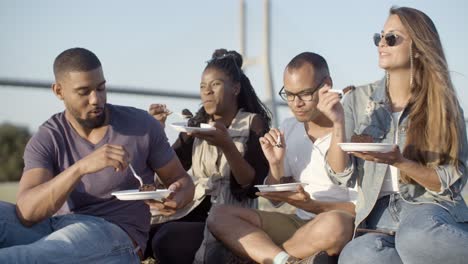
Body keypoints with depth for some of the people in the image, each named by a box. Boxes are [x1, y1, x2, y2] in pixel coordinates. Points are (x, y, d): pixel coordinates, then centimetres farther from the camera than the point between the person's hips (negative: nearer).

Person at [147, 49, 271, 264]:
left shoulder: (253, 123, 1)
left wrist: (227, 146, -24)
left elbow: (252, 185, -9)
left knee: (166, 241, -26)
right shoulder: (197, 124, 15)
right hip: (195, 209, 5)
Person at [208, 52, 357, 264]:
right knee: (220, 217, -10)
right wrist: (275, 164, -7)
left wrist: (311, 205, -23)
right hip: (299, 222, 5)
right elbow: (275, 198, 12)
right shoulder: (288, 129, 9)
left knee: (334, 224, -41)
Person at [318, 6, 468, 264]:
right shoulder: (359, 100, 7)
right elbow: (342, 175, 4)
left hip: (431, 207, -1)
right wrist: (338, 125, -12)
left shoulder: (443, 105, 3)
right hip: (378, 216, 2)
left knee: (417, 237, -40)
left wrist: (399, 161, -17)